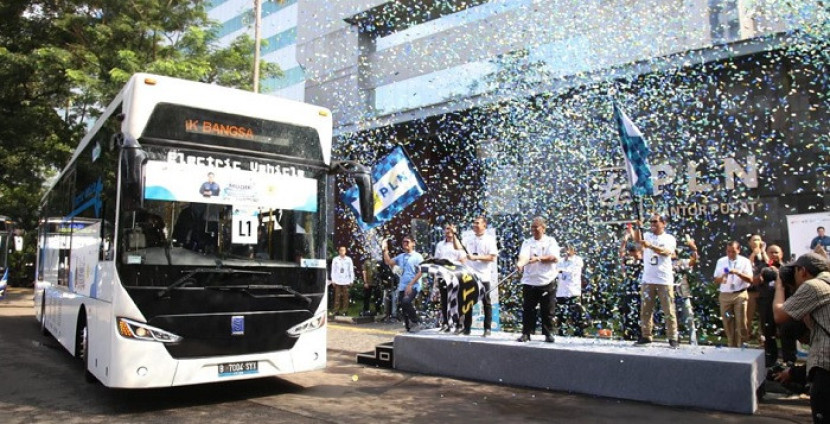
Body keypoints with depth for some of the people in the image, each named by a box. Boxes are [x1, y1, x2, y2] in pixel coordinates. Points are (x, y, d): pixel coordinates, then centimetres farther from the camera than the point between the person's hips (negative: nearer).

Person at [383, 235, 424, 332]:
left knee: (406, 302, -29)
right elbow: (388, 262, 10)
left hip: (413, 286, -7)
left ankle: (416, 322, -12)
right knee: (404, 309, 8)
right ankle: (409, 328, 19)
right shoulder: (401, 256, 14)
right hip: (402, 287, 7)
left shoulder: (417, 256, -4)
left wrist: (410, 285, -19)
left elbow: (420, 272, -12)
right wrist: (385, 250, 1)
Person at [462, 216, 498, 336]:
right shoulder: (469, 239, 11)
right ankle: (466, 327, 17)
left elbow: (492, 257, -12)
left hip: (483, 277, -5)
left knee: (486, 303, 5)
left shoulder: (490, 239, -4)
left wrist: (476, 257, -18)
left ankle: (487, 328, 11)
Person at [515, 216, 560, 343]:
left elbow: (554, 258, -9)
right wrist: (520, 263, -35)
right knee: (527, 309, 3)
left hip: (547, 281, -1)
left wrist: (538, 259, -18)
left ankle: (549, 334, 16)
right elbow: (524, 256, -13)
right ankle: (526, 333, 12)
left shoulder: (551, 241, 5)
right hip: (529, 281, 1)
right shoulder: (527, 242, 6)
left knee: (548, 310, 4)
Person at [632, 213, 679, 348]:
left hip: (665, 280, -3)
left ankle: (672, 338, 8)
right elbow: (637, 239, -13)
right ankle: (646, 336, 15)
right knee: (645, 310, 7)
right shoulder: (647, 236, 9)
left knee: (669, 311, 1)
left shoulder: (669, 238, 1)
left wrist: (650, 246, -33)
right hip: (647, 280, 3)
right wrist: (638, 227, -31)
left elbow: (666, 252, -18)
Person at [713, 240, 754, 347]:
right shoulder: (721, 261, 7)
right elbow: (716, 280, 5)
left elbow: (750, 279, -8)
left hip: (740, 295, -2)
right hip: (725, 295, 2)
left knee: (741, 322, -3)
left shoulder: (745, 261, 1)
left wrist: (737, 272, -22)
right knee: (727, 323, 6)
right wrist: (721, 278, -17)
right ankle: (731, 346, 16)